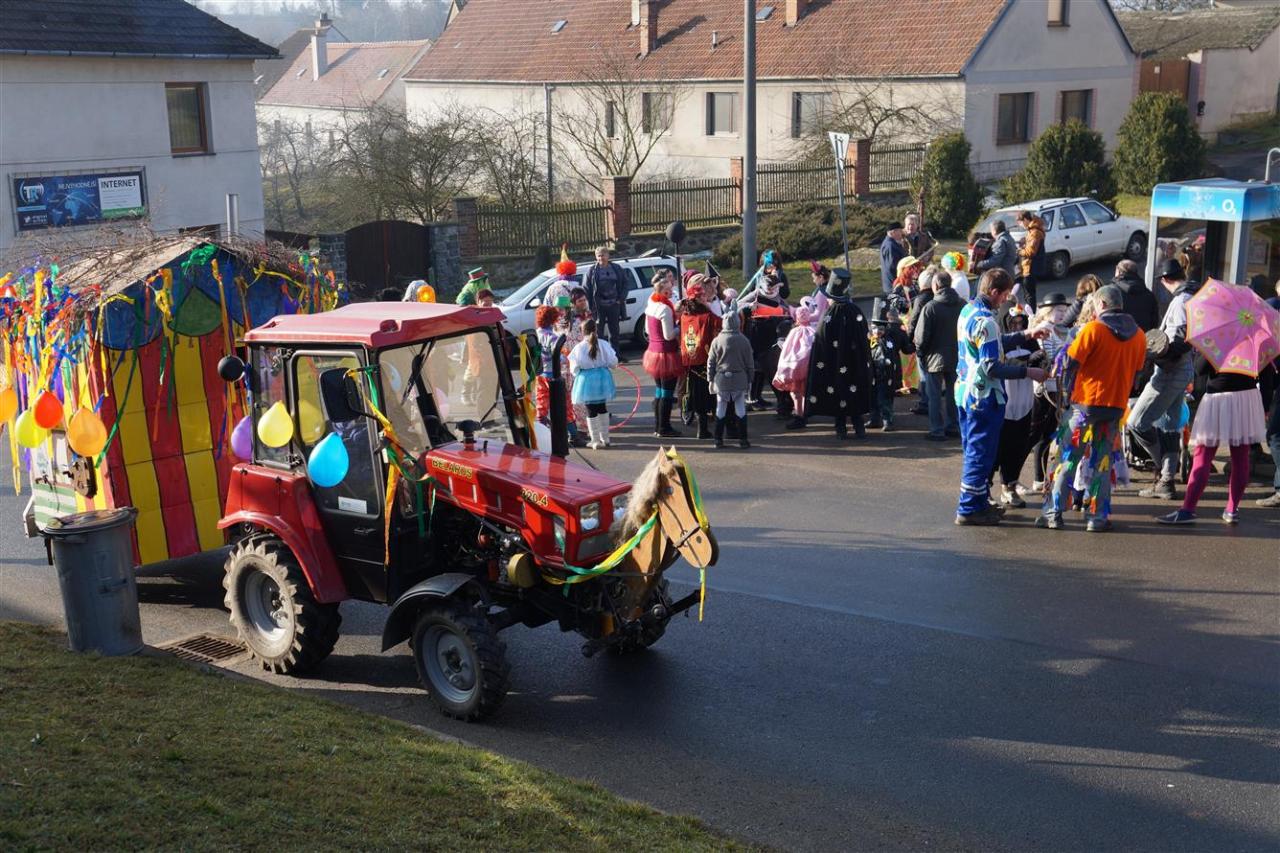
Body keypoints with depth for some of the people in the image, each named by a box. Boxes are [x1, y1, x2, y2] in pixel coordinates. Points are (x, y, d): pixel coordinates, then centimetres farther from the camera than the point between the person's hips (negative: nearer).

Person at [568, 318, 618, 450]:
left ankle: (596, 441, 6)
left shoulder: (579, 348, -12)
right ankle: (605, 438, 25)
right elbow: (613, 362, -2)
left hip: (586, 381, -3)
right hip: (602, 379, 3)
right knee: (602, 409, 19)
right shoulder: (604, 345, -6)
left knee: (591, 411, 5)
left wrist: (577, 374, 13)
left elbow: (574, 368, -8)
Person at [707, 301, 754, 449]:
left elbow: (710, 363, -1)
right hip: (740, 379, 0)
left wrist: (710, 380, 9)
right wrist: (750, 380, 11)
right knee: (741, 409, 6)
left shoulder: (717, 341, -5)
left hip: (721, 379, 0)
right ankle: (743, 439, 6)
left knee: (720, 409, 8)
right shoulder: (744, 341, -5)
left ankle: (719, 439, 9)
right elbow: (750, 363, 1)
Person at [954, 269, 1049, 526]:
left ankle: (978, 502, 27)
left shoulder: (967, 311, 8)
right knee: (981, 454, 0)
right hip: (984, 397, -10)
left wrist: (1024, 335, 17)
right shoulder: (985, 321, -22)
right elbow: (992, 367, -24)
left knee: (974, 452, 17)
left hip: (965, 391, 10)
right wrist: (1028, 372, -18)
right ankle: (969, 509, 5)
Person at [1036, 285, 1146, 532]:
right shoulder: (1138, 336, 5)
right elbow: (1135, 371, 12)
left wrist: (1067, 389, 4)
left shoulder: (1093, 329, -11)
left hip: (1086, 403, -4)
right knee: (1104, 462, 10)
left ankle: (1053, 513, 3)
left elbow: (1072, 361, -11)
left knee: (1068, 458, 4)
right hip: (1116, 405, 4)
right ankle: (1098, 517, 8)